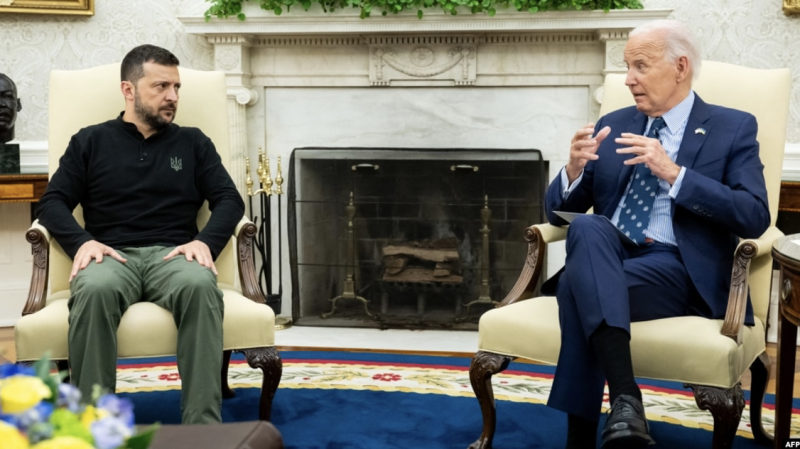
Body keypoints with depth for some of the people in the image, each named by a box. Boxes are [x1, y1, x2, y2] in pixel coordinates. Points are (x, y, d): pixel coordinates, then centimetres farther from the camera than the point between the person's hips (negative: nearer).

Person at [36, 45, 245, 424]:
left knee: (200, 285, -37)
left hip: (173, 254, 1)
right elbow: (52, 202, 9)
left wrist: (205, 241, -10)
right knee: (94, 289, -38)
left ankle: (203, 426, -40)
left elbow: (229, 200, 10)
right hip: (112, 255, 0)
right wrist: (82, 241, -11)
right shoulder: (90, 141, 16)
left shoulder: (193, 143, 19)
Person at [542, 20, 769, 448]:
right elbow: (558, 212, 16)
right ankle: (624, 395, -43)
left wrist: (674, 173, -17)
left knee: (580, 286, -33)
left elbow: (754, 217, -9)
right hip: (605, 258, 4)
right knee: (586, 227, -34)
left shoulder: (733, 128, 6)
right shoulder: (612, 125, 18)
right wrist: (574, 169, -7)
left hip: (679, 271, -4)